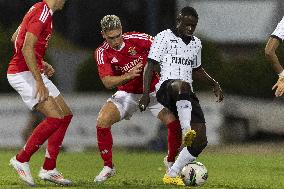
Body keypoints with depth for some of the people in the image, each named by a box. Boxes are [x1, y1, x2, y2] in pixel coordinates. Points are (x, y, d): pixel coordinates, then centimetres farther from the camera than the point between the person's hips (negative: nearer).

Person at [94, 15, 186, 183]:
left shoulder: (138, 39, -19)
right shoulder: (102, 53, -15)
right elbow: (107, 82, -24)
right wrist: (128, 76, -40)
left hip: (153, 90, -1)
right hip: (128, 93, 1)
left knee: (175, 122, -19)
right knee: (102, 121, -21)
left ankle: (171, 161, 10)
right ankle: (108, 167, -4)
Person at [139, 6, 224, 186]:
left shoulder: (196, 43, 21)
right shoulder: (164, 37, 3)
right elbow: (150, 65, -2)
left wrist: (214, 84, 22)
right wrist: (145, 94, -12)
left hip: (187, 96, 7)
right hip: (166, 88, -7)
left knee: (201, 141, -8)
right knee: (181, 85, -46)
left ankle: (172, 175, 2)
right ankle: (187, 131, -59)